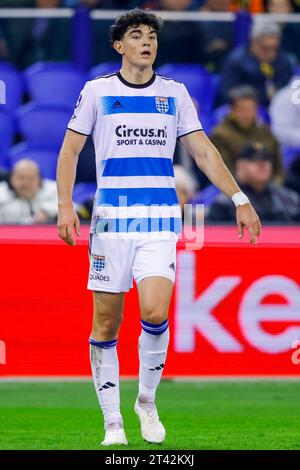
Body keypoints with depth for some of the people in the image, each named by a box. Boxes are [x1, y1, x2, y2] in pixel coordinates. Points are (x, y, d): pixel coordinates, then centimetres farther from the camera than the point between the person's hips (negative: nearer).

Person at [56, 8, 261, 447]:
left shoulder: (175, 93, 8)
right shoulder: (97, 90, 4)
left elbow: (203, 151, 12)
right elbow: (70, 150, 8)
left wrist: (239, 199, 5)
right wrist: (65, 206, -4)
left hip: (161, 220, 0)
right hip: (111, 217, 0)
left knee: (154, 311, -18)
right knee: (106, 323, -1)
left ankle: (147, 400, 5)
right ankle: (112, 422, 9)